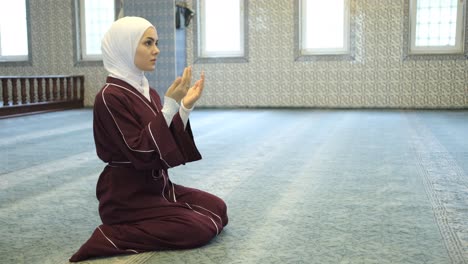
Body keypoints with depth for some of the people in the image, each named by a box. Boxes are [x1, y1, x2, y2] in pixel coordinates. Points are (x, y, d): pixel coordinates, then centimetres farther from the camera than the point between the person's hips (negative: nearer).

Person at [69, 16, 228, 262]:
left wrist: (185, 106, -7)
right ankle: (113, 236, -5)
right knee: (201, 228, -14)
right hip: (128, 196, -8)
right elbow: (142, 153, -24)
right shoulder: (110, 97, -19)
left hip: (157, 185, 8)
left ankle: (142, 227, 11)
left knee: (217, 209, 5)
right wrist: (170, 104, -27)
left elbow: (169, 142, 6)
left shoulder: (147, 92, 7)